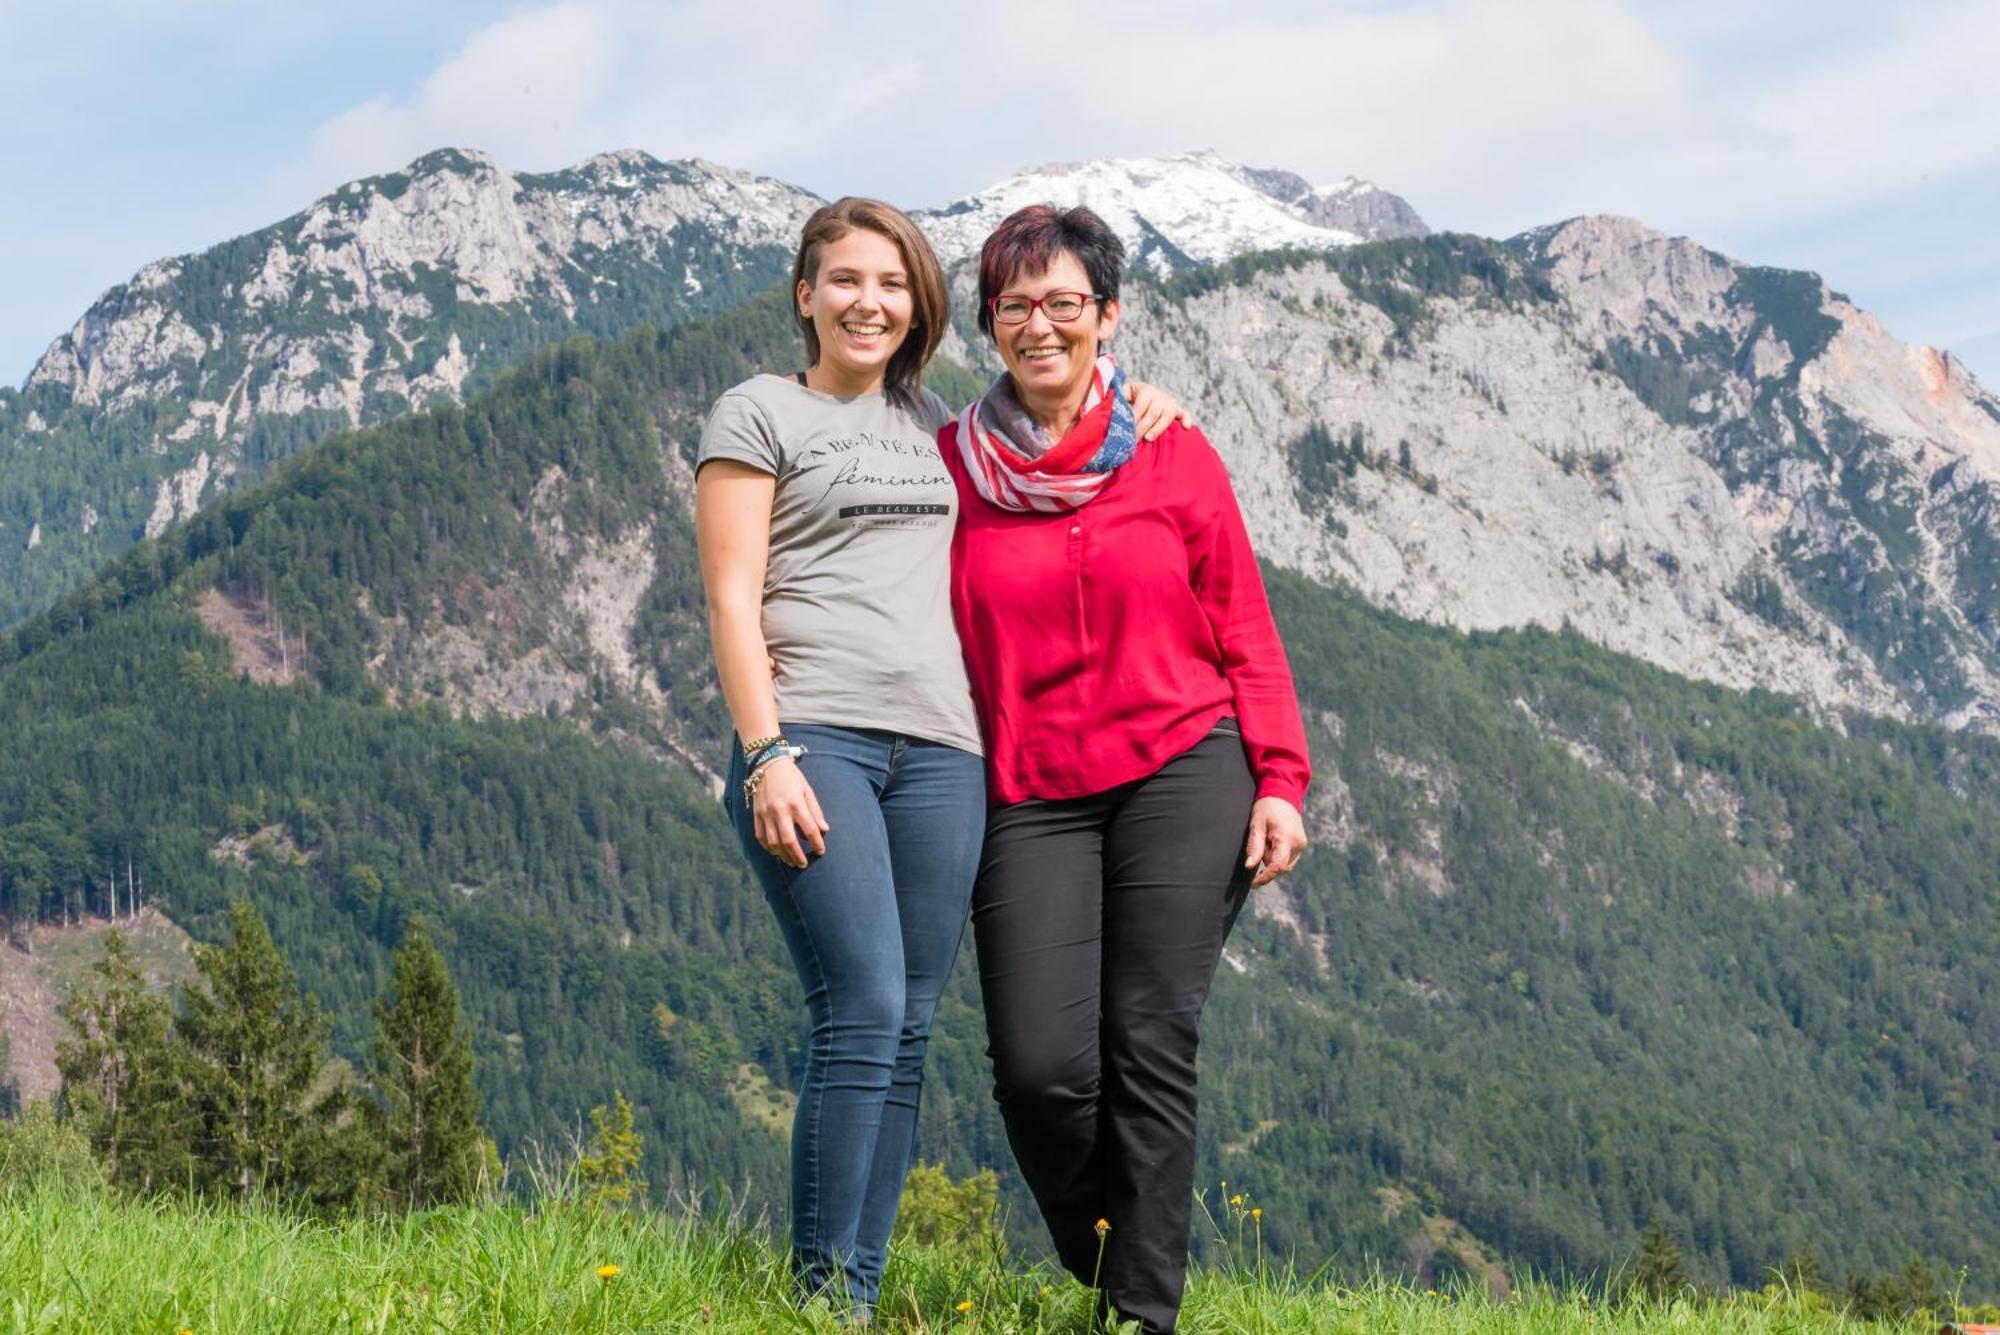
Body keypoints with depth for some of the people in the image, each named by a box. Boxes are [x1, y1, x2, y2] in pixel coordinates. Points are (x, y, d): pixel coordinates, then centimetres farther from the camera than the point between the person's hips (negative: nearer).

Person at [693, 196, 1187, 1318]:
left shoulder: (928, 418, 21)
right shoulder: (760, 413, 6)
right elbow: (732, 597, -1)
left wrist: (1129, 413, 21)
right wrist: (767, 752, -12)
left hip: (939, 749, 6)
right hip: (813, 733, -5)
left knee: (907, 1031, 1)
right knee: (863, 1011, -16)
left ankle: (862, 1296, 4)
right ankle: (824, 1301, -12)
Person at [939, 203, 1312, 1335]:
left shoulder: (1176, 458, 6)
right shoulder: (951, 465, 7)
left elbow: (1245, 635, 8)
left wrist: (1280, 782, 0)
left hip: (1184, 773, 0)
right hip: (1032, 797, 1)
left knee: (1150, 1049, -8)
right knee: (1040, 1067, -10)